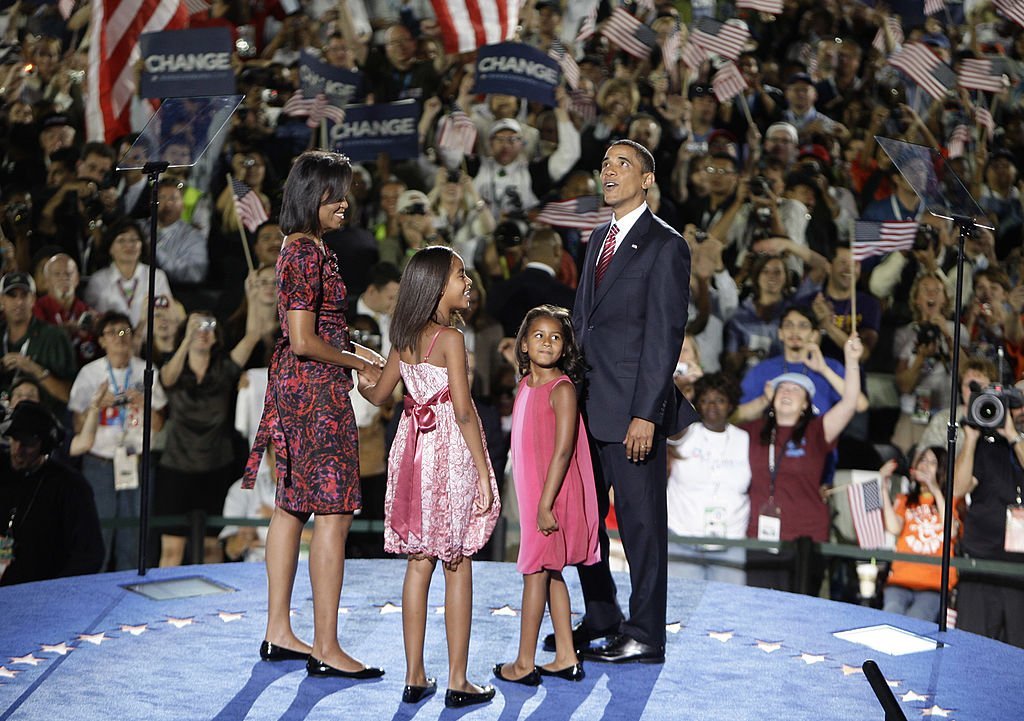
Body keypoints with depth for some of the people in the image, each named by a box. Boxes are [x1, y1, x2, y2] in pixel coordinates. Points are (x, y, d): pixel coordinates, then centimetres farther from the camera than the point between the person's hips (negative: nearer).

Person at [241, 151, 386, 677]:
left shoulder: (300, 248, 15)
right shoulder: (307, 254, -17)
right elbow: (304, 341, -21)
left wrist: (354, 351, 13)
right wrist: (358, 364, -9)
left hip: (295, 388, 11)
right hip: (316, 393, -11)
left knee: (292, 507, 14)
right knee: (333, 514, -8)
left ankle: (279, 633, 21)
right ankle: (326, 649, -5)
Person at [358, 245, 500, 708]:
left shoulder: (404, 339, 7)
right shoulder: (450, 339, -13)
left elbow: (379, 395, 18)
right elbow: (463, 411, -17)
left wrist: (357, 381, 41)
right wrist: (483, 471, -14)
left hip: (414, 447, 6)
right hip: (451, 450, -6)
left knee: (419, 562, 10)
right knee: (458, 566, 1)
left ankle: (415, 676, 12)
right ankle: (458, 681, 3)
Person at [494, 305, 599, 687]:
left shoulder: (562, 389, -14)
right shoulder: (526, 384, 10)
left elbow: (563, 450, -19)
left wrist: (545, 504, -22)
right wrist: (534, 502, 14)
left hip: (553, 495, -8)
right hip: (532, 493, 8)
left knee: (535, 571, -2)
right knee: (549, 573, 12)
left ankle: (524, 663, 6)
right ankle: (566, 658, 20)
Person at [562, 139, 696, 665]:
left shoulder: (664, 246, -8)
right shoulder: (599, 239, 17)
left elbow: (665, 335, -13)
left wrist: (646, 413, -19)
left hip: (632, 409, -8)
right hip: (587, 403, 8)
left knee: (641, 521, 0)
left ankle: (645, 636, 9)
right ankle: (600, 619, 28)